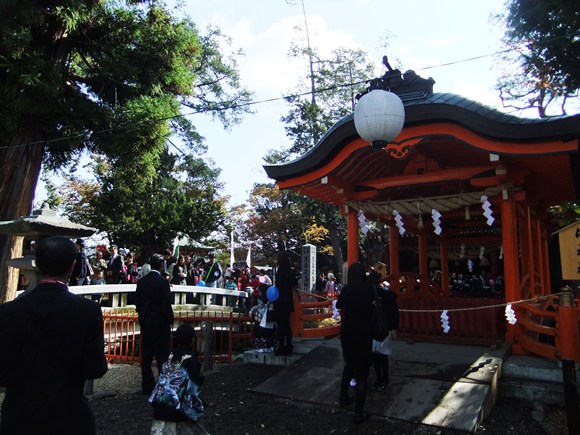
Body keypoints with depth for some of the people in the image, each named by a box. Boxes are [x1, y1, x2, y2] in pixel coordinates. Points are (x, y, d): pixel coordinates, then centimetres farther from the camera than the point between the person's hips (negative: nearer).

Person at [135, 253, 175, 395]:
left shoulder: (141, 281, 3)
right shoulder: (163, 282, -16)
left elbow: (137, 302, 7)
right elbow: (167, 305, -15)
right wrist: (170, 321, -3)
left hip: (145, 322, 6)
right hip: (160, 323, -6)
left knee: (146, 355, 11)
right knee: (162, 356, 2)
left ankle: (147, 386, 18)